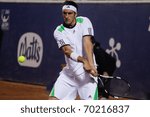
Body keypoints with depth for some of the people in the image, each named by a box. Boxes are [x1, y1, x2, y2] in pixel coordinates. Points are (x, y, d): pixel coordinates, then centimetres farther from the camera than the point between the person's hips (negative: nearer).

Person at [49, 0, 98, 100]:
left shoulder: (84, 22, -4)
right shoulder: (58, 31, -2)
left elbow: (87, 43, -18)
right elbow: (67, 51, -17)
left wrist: (91, 64, -33)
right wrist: (84, 61, -36)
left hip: (87, 71, -3)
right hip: (69, 71, 3)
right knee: (53, 99, -4)